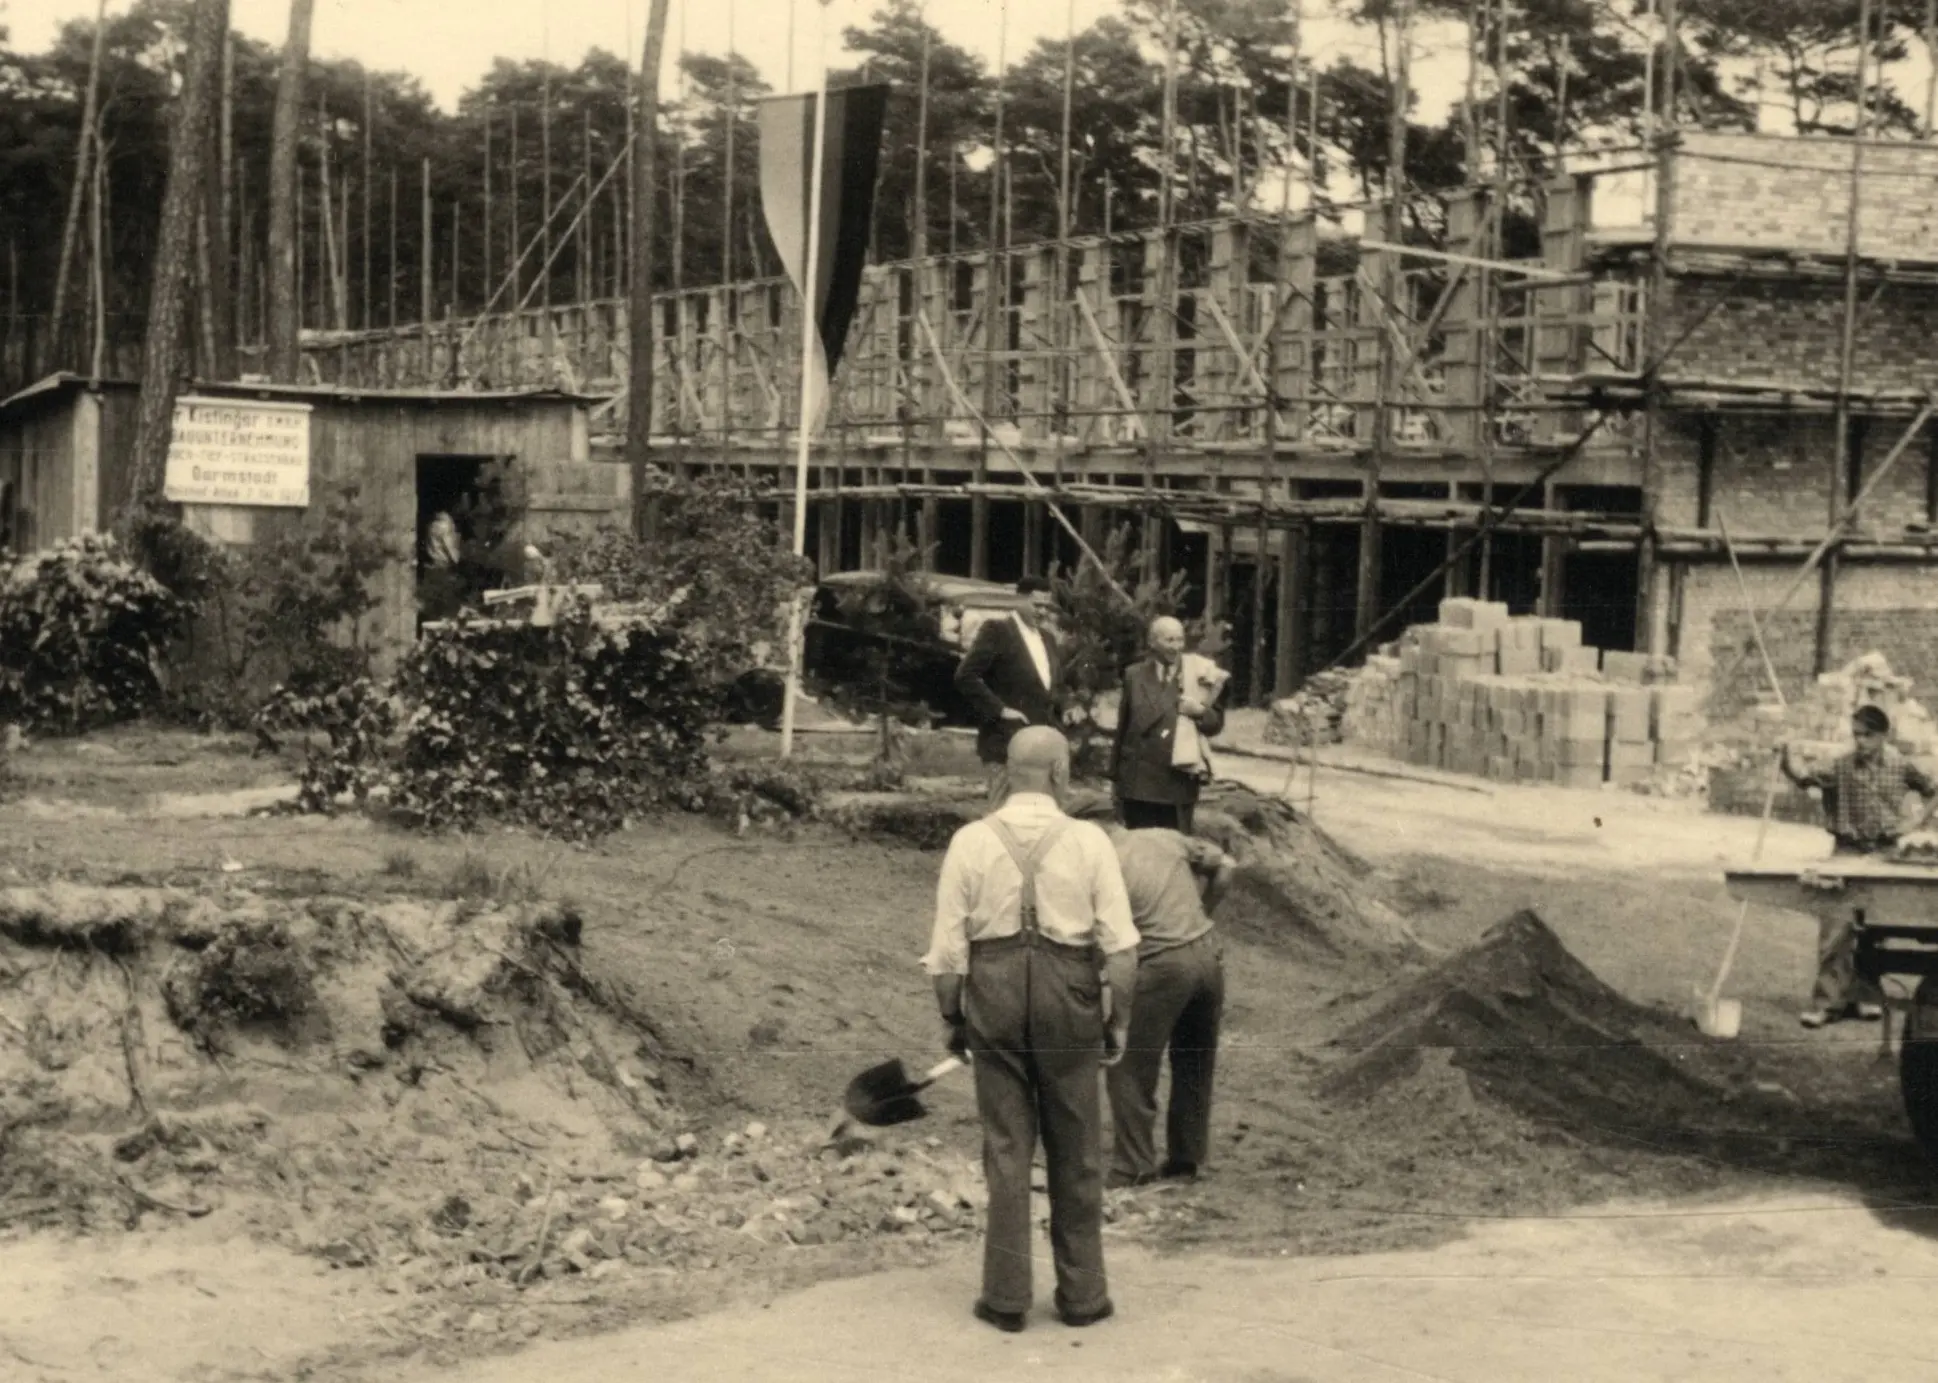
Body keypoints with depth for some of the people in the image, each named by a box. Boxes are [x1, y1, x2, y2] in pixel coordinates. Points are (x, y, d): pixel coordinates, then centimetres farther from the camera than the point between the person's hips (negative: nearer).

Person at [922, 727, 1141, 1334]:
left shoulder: (971, 841, -5)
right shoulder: (1089, 841, -7)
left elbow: (948, 948, -3)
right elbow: (1120, 945, -6)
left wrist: (953, 1019, 8)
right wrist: (1119, 1021, 5)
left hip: (993, 993, 1)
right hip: (1070, 995, -1)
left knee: (1005, 1147, 10)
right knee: (1075, 1152, 12)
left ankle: (1006, 1296, 16)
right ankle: (1081, 1294, 21)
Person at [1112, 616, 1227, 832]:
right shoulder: (1134, 675, 7)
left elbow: (1216, 724, 3)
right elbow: (1122, 726, 9)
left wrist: (1200, 711, -19)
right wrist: (1115, 774, 9)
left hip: (1179, 780, -1)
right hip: (1137, 781, 1)